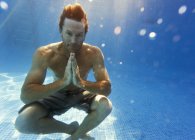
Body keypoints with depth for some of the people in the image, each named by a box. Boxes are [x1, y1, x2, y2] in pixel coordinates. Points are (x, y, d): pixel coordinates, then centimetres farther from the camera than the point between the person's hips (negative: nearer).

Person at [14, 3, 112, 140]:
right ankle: (72, 129, 4)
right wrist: (62, 81, -40)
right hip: (58, 95, 1)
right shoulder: (44, 54, -22)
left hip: (82, 94, 1)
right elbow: (25, 95, -27)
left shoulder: (94, 53, -22)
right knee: (22, 121, -21)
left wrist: (82, 83, -41)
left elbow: (107, 89, -24)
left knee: (106, 106, -26)